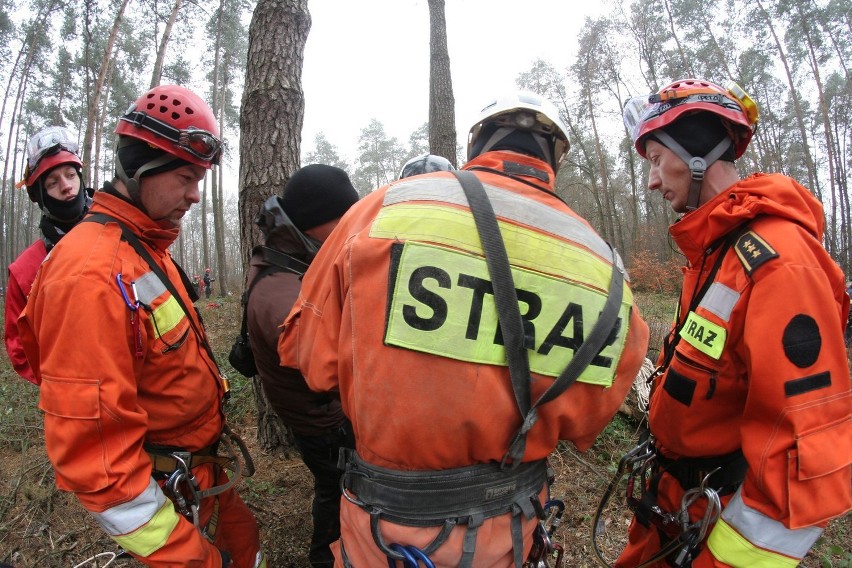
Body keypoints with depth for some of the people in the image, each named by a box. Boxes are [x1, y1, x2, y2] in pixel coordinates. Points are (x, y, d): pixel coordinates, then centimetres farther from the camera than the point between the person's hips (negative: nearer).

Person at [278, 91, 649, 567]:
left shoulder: (387, 206, -17)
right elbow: (585, 424, 1)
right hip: (509, 530, 3)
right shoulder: (606, 268, -8)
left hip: (389, 522, -2)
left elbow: (311, 355, -12)